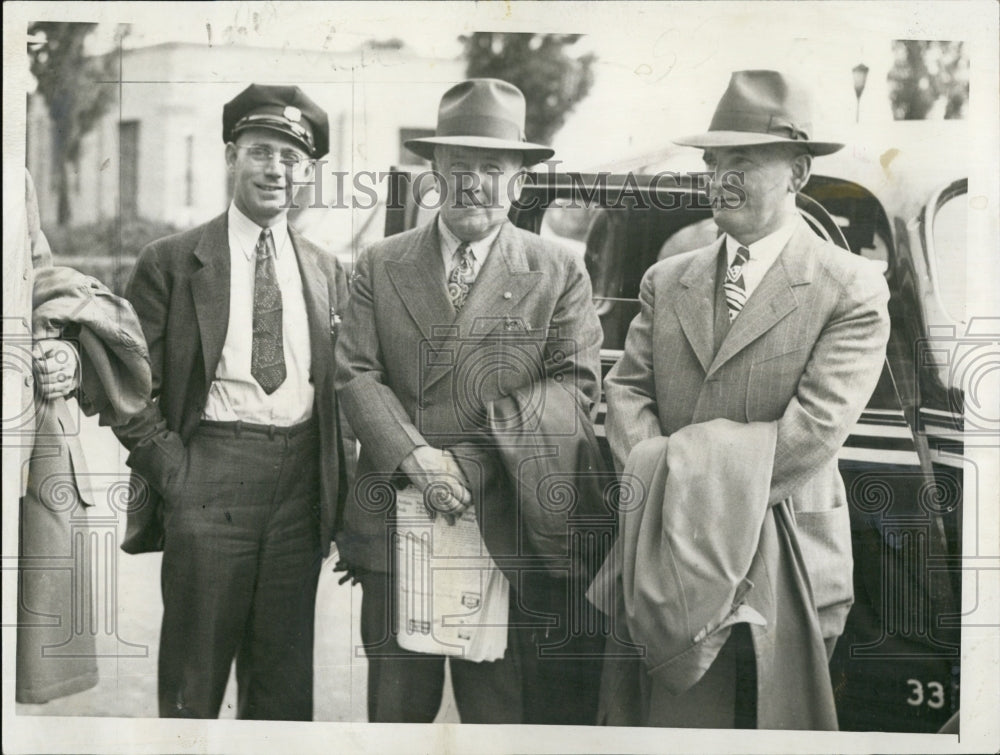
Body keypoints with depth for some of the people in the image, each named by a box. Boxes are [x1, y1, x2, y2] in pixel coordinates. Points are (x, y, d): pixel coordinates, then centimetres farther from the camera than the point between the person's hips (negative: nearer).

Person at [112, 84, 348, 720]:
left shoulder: (328, 273, 11)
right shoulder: (170, 263, 1)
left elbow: (340, 387, 13)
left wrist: (338, 500, 7)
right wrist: (173, 471, -10)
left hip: (301, 483, 3)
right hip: (210, 474, -3)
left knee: (286, 687, 13)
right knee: (192, 688, 4)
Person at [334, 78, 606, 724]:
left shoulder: (559, 273, 4)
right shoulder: (381, 266, 10)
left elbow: (577, 384, -4)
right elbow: (356, 374, 2)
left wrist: (470, 458, -15)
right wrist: (416, 457, -14)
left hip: (503, 531, -1)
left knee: (500, 708, 7)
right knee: (395, 707, 12)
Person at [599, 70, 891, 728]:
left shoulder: (853, 290, -6)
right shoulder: (666, 280, 9)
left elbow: (816, 428, -15)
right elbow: (627, 390, 5)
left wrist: (691, 473, -14)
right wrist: (657, 478, -15)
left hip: (787, 567, -3)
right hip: (676, 553, 3)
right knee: (676, 723, 7)